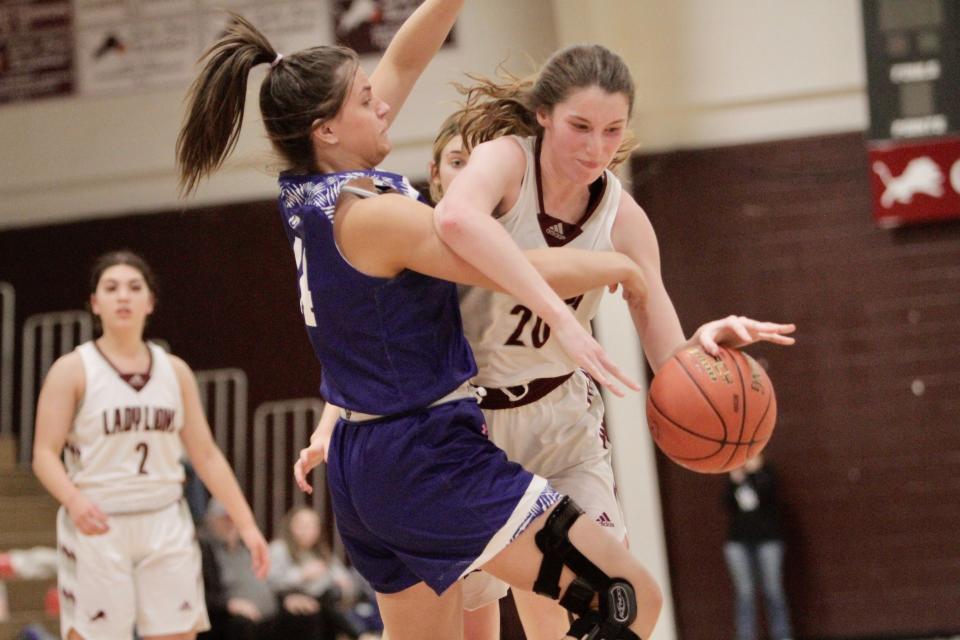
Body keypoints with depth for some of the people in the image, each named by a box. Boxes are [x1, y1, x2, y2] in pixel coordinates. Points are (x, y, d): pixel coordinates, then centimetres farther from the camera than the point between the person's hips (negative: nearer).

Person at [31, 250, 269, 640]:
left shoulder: (175, 371, 9)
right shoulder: (72, 370, -3)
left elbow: (206, 455, 11)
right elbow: (45, 455, -8)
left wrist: (246, 523, 5)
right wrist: (74, 500, -28)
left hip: (164, 524, 4)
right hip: (97, 525, -4)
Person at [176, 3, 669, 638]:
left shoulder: (308, 196, 5)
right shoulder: (375, 214, -19)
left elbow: (404, 61, 11)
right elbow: (527, 271, -16)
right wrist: (620, 266, 1)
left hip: (362, 465, 9)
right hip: (430, 460, -9)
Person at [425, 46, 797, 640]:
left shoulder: (621, 215, -8)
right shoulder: (500, 157, -21)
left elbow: (668, 355, -9)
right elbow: (456, 219, -47)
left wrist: (705, 343, -32)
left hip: (559, 417, 3)